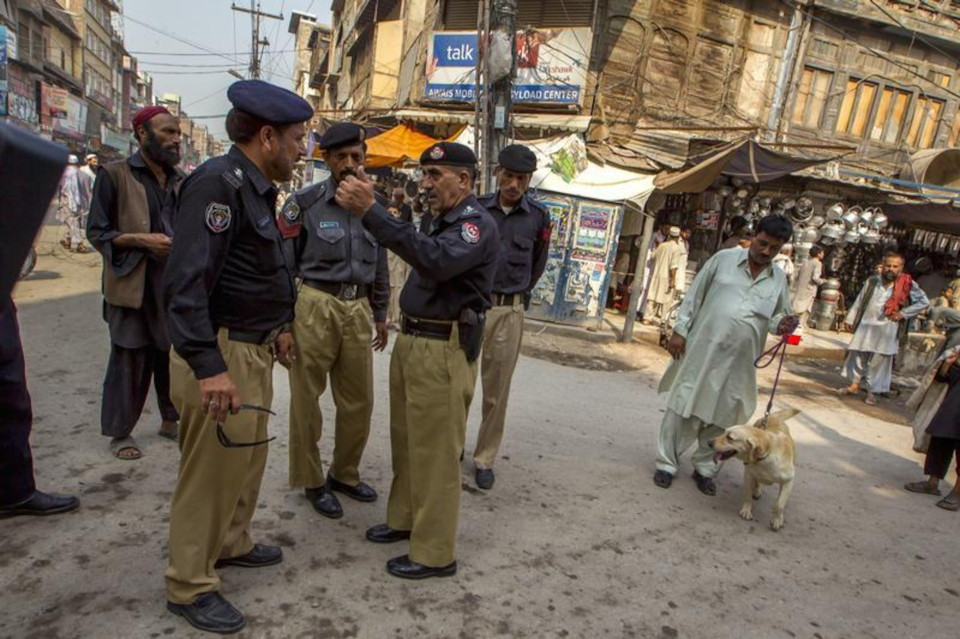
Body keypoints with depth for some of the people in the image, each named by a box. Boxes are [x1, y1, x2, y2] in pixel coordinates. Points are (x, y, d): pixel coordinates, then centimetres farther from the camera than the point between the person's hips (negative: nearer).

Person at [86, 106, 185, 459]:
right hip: (133, 283, -5)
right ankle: (120, 432, 19)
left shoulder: (180, 179, 12)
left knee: (174, 355, 12)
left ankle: (170, 419, 29)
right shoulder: (115, 174, -5)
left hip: (175, 282, 5)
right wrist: (142, 239, -19)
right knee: (130, 360, 3)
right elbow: (97, 233, -6)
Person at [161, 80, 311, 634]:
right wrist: (208, 365, -30)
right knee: (211, 468, 2)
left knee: (249, 456, 21)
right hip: (223, 353, -10)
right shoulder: (219, 182, -17)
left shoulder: (257, 188, 13)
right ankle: (190, 585, 20)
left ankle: (231, 543, 41)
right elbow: (186, 280, -26)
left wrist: (279, 327, 22)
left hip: (255, 350, 10)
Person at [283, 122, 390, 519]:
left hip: (359, 310, 5)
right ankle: (312, 482, 23)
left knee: (359, 401, 11)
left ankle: (345, 474, 31)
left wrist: (380, 314, 19)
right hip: (315, 306, -4)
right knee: (307, 400, 5)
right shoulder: (305, 203, -4)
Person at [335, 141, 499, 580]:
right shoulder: (436, 220, 17)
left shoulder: (478, 224, -12)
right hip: (410, 340, 9)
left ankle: (435, 553, 14)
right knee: (406, 440, 18)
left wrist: (371, 212, -36)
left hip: (443, 349, -9)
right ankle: (404, 519, 37)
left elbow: (436, 260, -33)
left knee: (434, 451, -1)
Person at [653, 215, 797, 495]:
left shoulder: (779, 279, 8)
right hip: (702, 348, -3)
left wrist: (782, 324, -6)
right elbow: (694, 296, 1)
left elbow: (777, 316, 18)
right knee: (683, 407, 4)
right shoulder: (724, 259, -1)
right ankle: (667, 463, 17)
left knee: (721, 415, 10)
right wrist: (680, 330, -4)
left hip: (738, 360, 3)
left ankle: (705, 468, 27)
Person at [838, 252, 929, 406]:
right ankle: (854, 385, 22)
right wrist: (850, 319, 7)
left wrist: (903, 313, -7)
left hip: (887, 329, -3)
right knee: (858, 356, 8)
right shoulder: (873, 281, 3)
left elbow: (924, 301, 1)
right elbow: (859, 301, 8)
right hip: (866, 325, 3)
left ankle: (872, 392, 12)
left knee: (879, 361, 2)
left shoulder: (908, 285, -4)